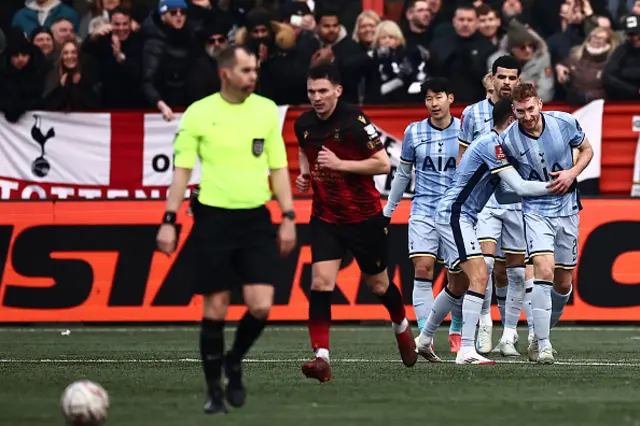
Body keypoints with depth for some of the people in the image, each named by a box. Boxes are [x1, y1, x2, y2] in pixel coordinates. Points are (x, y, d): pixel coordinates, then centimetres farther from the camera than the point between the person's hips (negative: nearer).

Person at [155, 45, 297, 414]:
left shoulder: (267, 110, 4)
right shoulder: (199, 113, -3)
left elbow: (278, 167, 9)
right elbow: (182, 169, 1)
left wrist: (289, 217, 2)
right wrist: (169, 221, -5)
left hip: (256, 218, 2)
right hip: (214, 218, -2)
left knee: (261, 306, -8)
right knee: (216, 309, 0)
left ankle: (235, 362, 20)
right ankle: (215, 390, 13)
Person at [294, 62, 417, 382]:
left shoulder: (354, 121, -18)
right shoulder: (304, 124, -1)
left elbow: (383, 164, -17)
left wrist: (340, 164, -25)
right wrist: (304, 173, 3)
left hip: (364, 216, -3)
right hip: (325, 217, 3)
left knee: (378, 285, 13)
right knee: (320, 282, -15)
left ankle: (401, 326, 45)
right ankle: (321, 357, -19)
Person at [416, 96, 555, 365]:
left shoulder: (493, 144, 13)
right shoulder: (491, 145, -18)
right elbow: (520, 187, -22)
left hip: (457, 218, 11)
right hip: (454, 216, -11)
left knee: (460, 284, 21)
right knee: (478, 276, -20)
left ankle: (424, 339, 35)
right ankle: (466, 350, -26)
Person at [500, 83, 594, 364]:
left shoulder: (564, 123, -10)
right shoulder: (508, 141, -13)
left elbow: (586, 150, 6)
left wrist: (572, 173, -10)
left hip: (567, 211, 3)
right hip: (535, 211, -3)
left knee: (563, 283, 8)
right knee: (544, 270, -22)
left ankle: (541, 333, 32)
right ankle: (543, 345, -20)